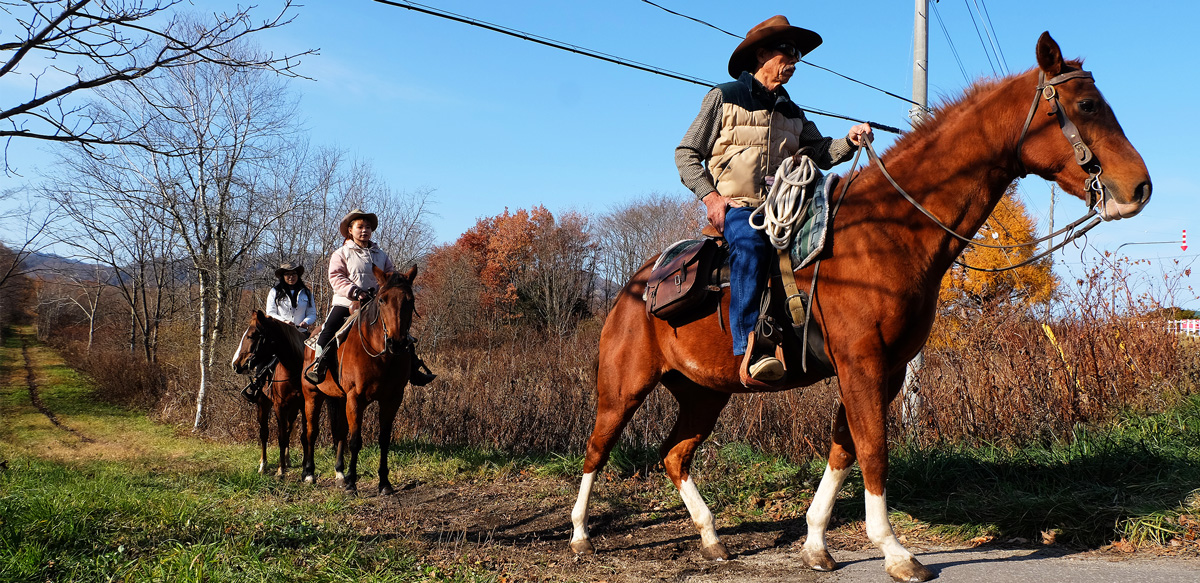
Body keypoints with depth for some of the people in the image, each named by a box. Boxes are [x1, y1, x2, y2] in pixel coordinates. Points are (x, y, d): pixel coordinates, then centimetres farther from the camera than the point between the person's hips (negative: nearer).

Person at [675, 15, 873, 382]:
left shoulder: (793, 113, 24)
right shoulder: (724, 97, 9)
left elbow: (821, 154, 12)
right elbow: (686, 154, 5)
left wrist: (850, 141, -9)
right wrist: (709, 195, -10)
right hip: (735, 208, -5)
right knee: (750, 244, -36)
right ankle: (749, 347, -46)